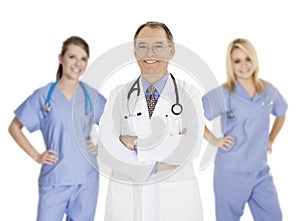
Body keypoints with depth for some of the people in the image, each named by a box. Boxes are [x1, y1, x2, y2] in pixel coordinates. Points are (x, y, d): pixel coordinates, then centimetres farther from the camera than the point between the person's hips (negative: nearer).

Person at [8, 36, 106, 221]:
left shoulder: (92, 96, 3)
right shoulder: (43, 95, -3)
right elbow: (14, 128, 4)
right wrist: (36, 156, -2)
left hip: (87, 178, 2)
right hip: (54, 179, -2)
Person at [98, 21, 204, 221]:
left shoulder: (189, 95, -2)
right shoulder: (118, 96, 2)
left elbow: (189, 148, -16)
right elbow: (106, 150, -10)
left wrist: (136, 143, -15)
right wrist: (154, 165, -19)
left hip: (175, 200, -1)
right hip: (126, 199, 1)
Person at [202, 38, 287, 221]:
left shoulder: (269, 91, 4)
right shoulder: (223, 94, -11)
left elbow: (281, 114, 24)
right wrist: (214, 140, -12)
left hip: (261, 172, 5)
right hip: (231, 172, -4)